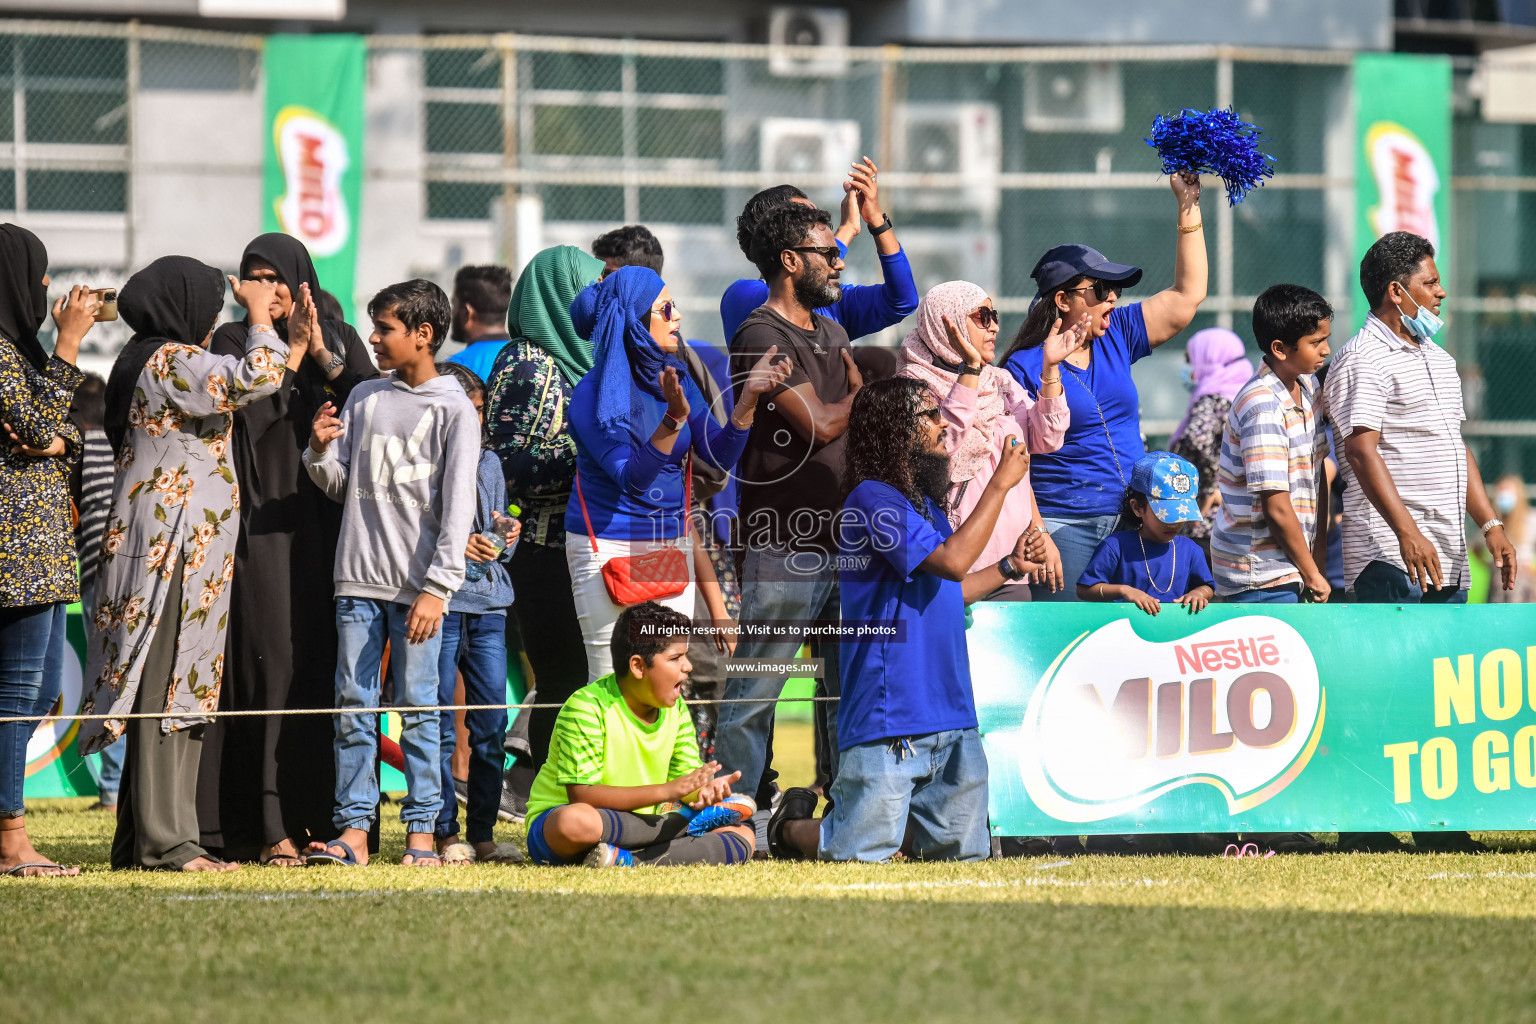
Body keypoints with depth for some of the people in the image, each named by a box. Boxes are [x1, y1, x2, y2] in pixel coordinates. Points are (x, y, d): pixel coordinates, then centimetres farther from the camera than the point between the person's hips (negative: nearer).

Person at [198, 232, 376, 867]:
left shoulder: (340, 339, 13)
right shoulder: (232, 343, 6)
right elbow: (246, 416, -10)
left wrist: (323, 356, -10)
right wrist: (291, 352, -10)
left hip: (328, 523, 3)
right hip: (265, 524, -3)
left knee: (329, 666, 0)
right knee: (276, 665, -10)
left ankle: (324, 818, 4)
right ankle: (271, 829, -12)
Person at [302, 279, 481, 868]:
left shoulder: (453, 409, -1)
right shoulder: (363, 398, 14)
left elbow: (457, 507, -6)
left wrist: (437, 588, -12)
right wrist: (321, 452, -4)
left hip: (416, 586, -4)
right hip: (358, 579, 4)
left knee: (417, 707, -3)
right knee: (353, 704, 1)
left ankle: (422, 830, 1)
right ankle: (353, 829, 1)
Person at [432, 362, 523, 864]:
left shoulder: (489, 463, 17)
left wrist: (507, 536, 0)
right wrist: (456, 546, -18)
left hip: (488, 603, 6)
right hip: (439, 601, -6)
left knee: (492, 724, 3)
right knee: (439, 727, -2)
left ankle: (483, 832, 10)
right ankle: (446, 834, 4)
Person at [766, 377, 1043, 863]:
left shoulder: (926, 503, 17)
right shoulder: (873, 499, -12)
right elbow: (952, 560, -22)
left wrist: (1008, 567, 19)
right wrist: (1000, 483, -16)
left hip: (951, 718, 8)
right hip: (888, 715, -8)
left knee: (965, 851, 6)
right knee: (864, 855, -6)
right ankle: (793, 827, 24)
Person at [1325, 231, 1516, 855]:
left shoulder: (1439, 360, 21)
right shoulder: (1364, 361, -8)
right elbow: (1363, 452, -18)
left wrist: (1489, 524, 18)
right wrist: (1407, 533, -27)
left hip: (1445, 556, 9)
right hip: (1389, 555, -8)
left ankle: (1440, 823, 9)